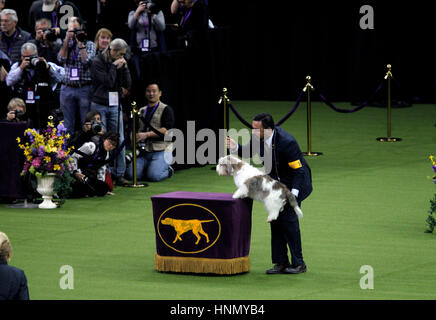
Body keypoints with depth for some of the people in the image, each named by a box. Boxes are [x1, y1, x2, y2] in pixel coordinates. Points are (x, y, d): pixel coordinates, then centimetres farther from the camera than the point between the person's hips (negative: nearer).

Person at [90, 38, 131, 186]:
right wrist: (114, 66, -12)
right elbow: (108, 83, -17)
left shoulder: (120, 62, 9)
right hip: (100, 106, -5)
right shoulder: (98, 62, -7)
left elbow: (128, 84, 4)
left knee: (119, 141, 0)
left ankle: (119, 174, 3)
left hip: (115, 105, 5)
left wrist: (124, 67, -5)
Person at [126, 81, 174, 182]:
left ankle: (168, 170, 6)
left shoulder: (166, 110, 2)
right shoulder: (142, 110, 21)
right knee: (131, 174, -18)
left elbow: (166, 130, -12)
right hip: (144, 151, 5)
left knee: (154, 176, -27)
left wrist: (146, 134, -20)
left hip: (161, 150, -5)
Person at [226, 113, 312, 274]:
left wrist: (293, 194, -32)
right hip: (277, 181, 7)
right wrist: (235, 147, -15)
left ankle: (298, 263, -8)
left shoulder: (287, 142, -31)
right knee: (275, 218, 4)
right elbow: (248, 151, 7)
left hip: (295, 182, -7)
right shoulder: (259, 137, -11)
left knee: (288, 216, -15)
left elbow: (299, 170, -25)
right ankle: (281, 262, 10)